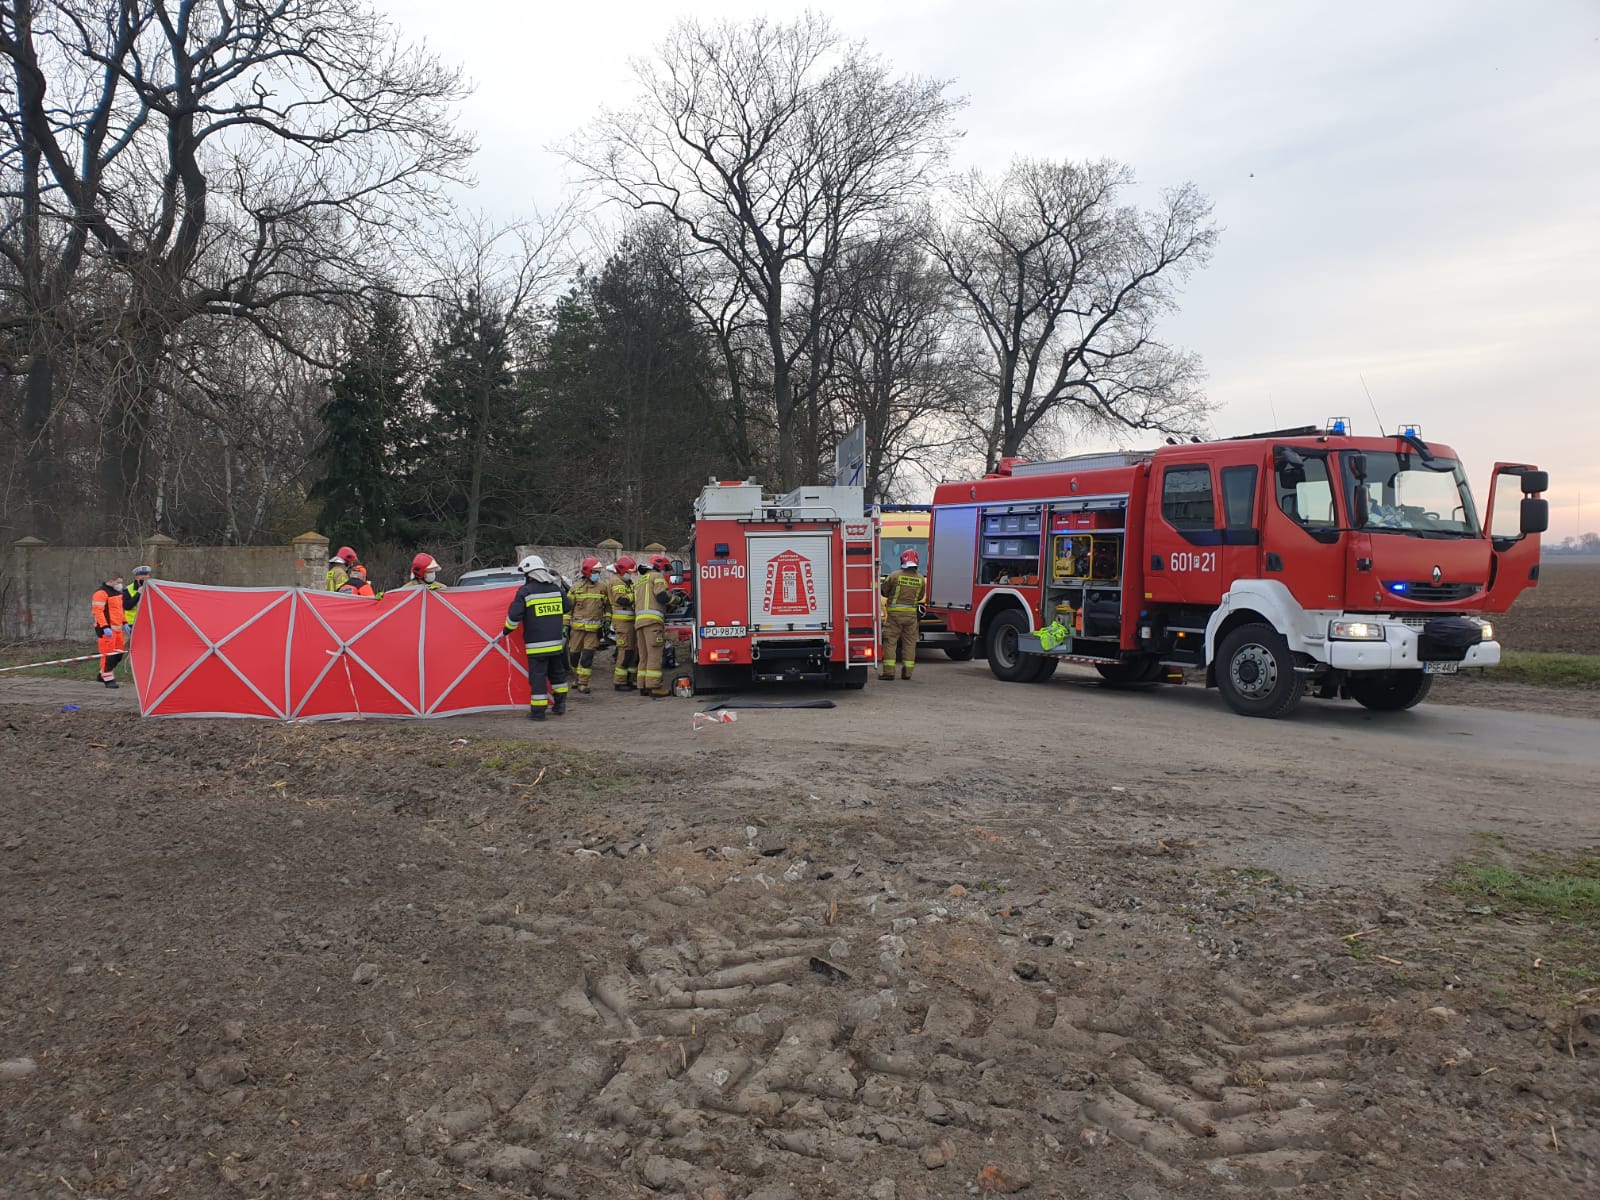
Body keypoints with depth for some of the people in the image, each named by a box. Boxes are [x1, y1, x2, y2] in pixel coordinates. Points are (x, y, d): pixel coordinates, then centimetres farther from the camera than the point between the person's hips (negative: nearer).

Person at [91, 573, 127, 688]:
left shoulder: (117, 592, 16)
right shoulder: (101, 593, -14)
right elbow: (98, 611, -20)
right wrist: (105, 627, -26)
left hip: (116, 628, 9)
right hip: (106, 629, -9)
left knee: (118, 653, 12)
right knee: (108, 654, -7)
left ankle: (102, 675, 25)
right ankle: (108, 679, 0)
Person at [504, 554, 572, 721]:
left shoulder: (525, 592, -10)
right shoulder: (556, 588, 5)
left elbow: (514, 615, -11)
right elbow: (567, 607, 18)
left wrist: (507, 630, 7)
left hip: (536, 644, -5)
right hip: (556, 642, 5)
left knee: (537, 676, -2)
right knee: (557, 673, 20)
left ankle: (537, 712, -2)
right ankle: (560, 705, 28)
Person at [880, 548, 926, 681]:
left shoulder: (894, 575, -10)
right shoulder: (921, 579, 0)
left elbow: (883, 590, 1)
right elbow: (920, 597, 12)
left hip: (894, 613, -3)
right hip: (911, 614, 3)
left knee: (890, 642, 2)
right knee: (909, 643, 11)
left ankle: (888, 672, -3)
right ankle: (907, 672, 11)